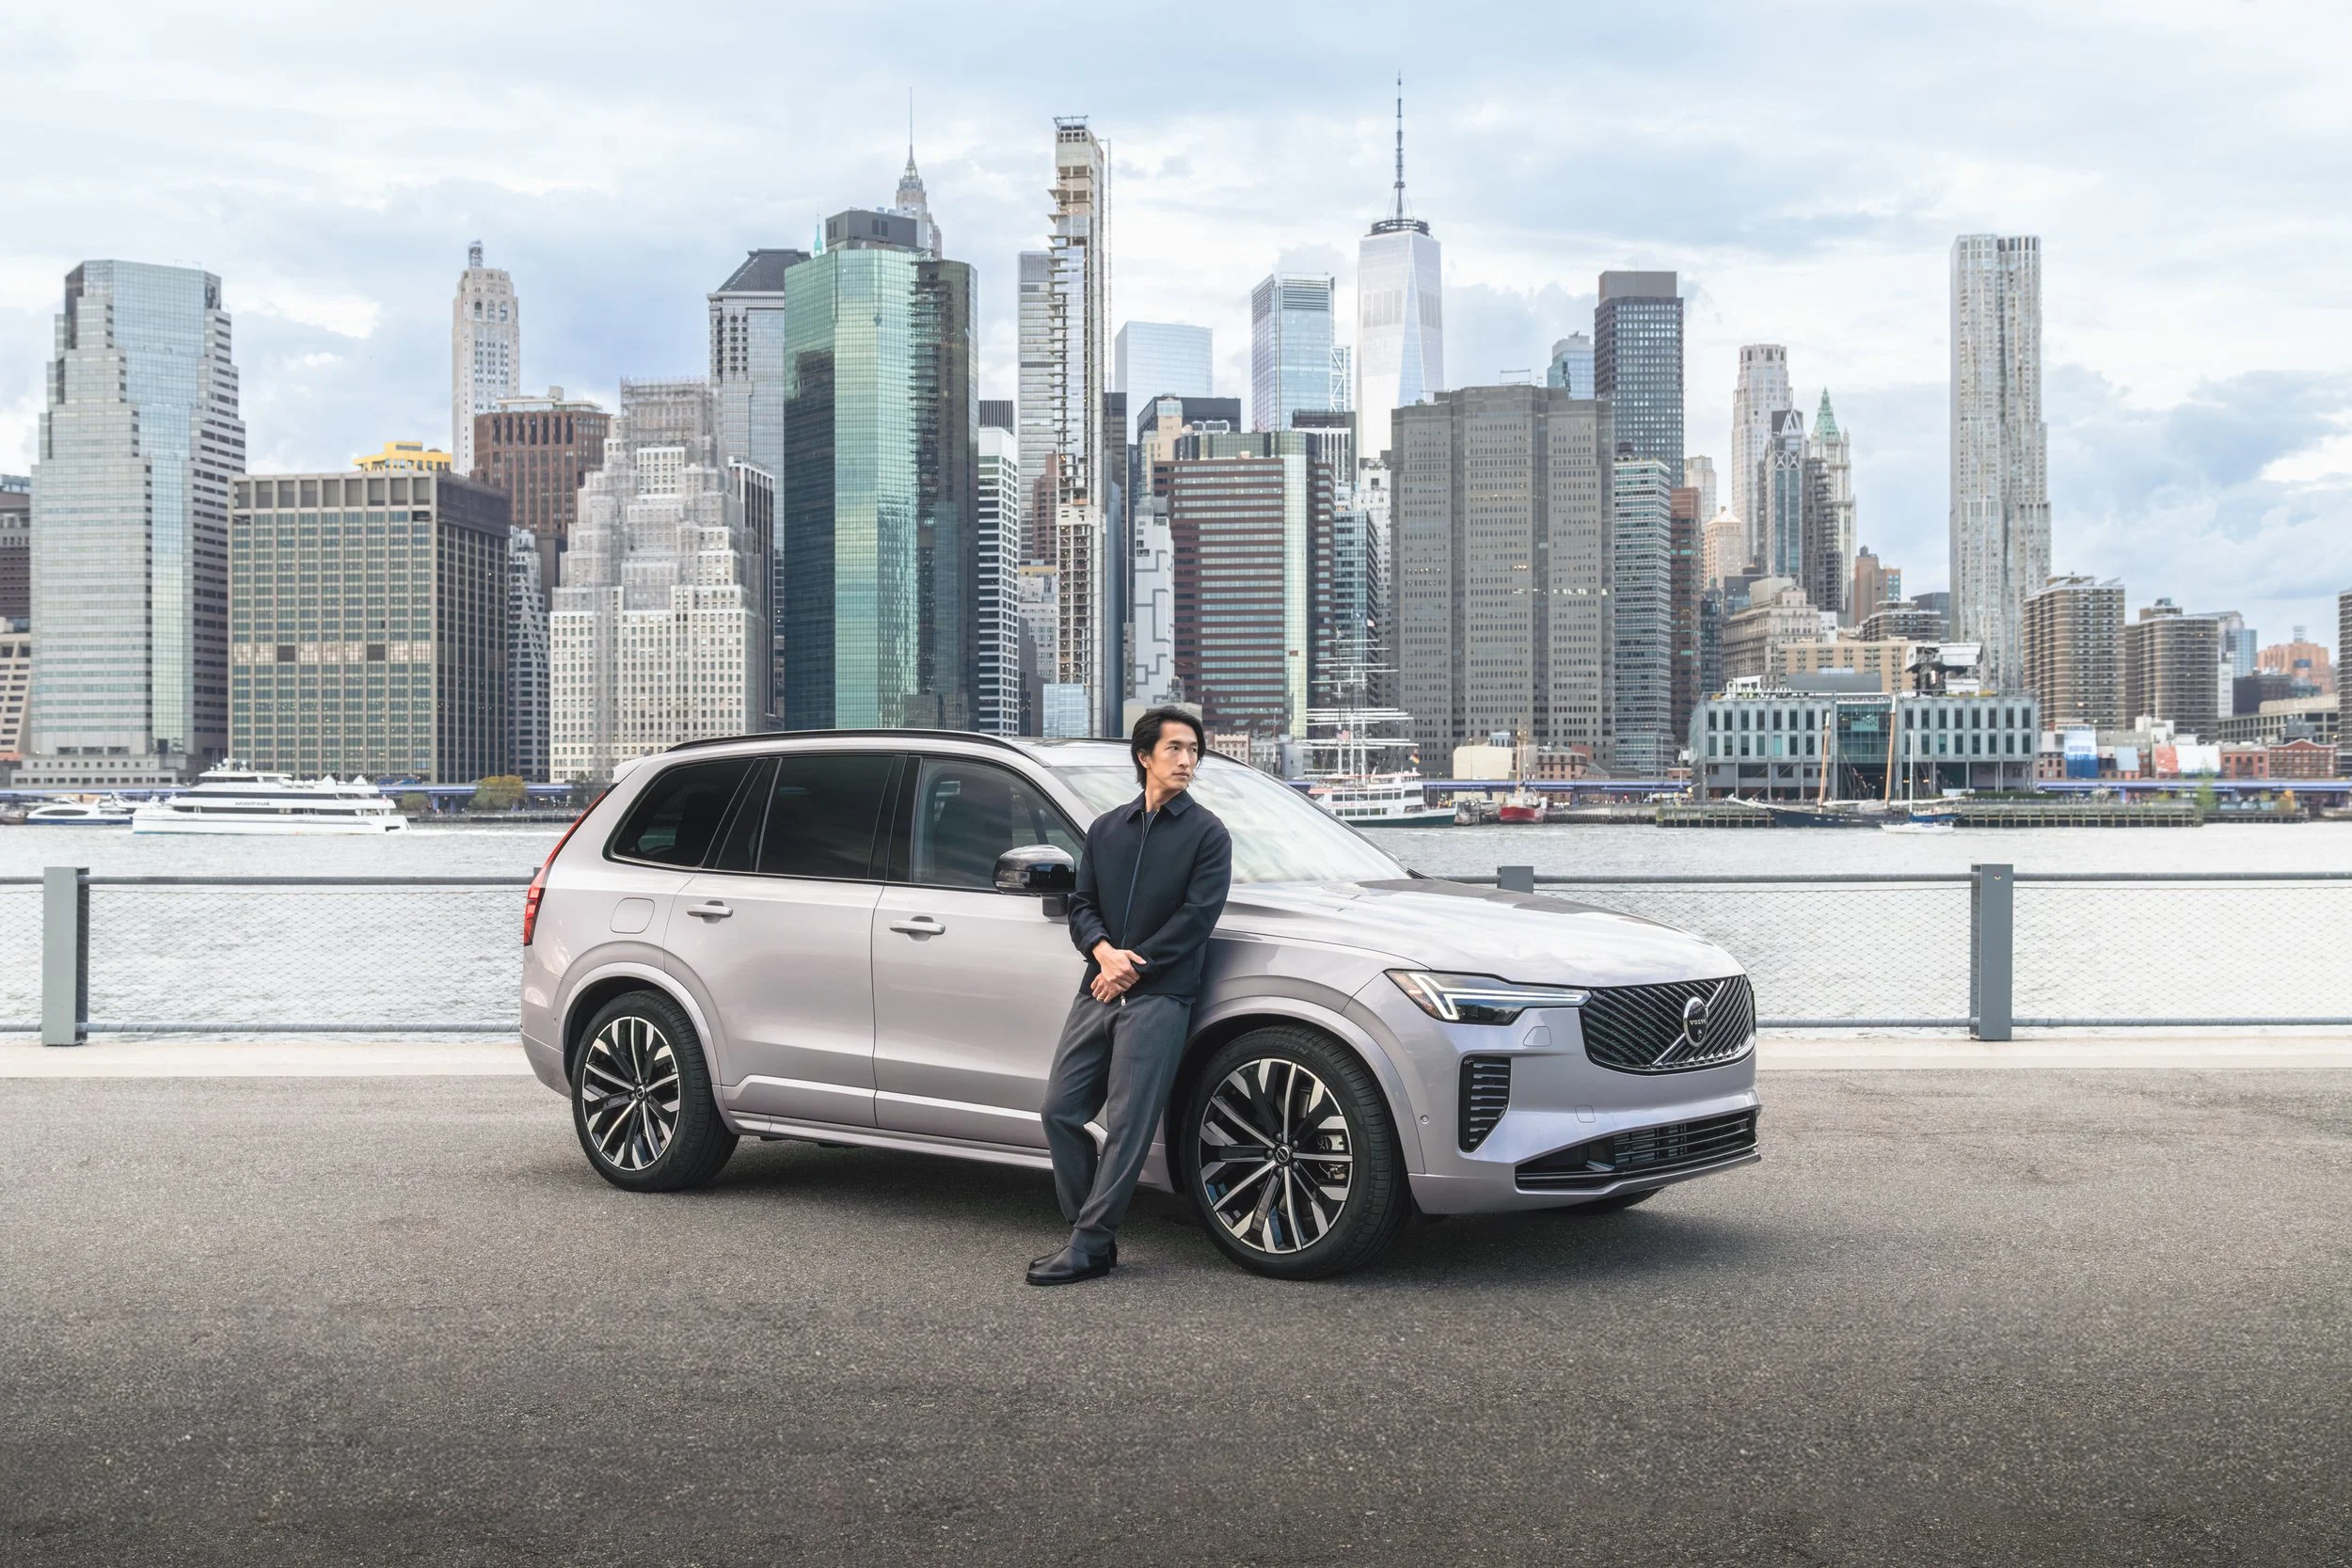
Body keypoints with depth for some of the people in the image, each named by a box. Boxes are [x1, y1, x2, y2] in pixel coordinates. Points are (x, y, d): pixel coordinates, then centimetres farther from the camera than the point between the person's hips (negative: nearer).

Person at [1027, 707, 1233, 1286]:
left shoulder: (1206, 833, 2)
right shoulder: (1106, 828, 17)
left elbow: (1196, 916, -7)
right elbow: (1081, 905, 14)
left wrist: (1133, 967, -10)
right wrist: (1104, 952, -7)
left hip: (1159, 996, -5)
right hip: (1098, 991, 6)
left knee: (1128, 1126, -9)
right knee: (1060, 1109, 2)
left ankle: (1089, 1248, -6)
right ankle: (1089, 1231, 13)